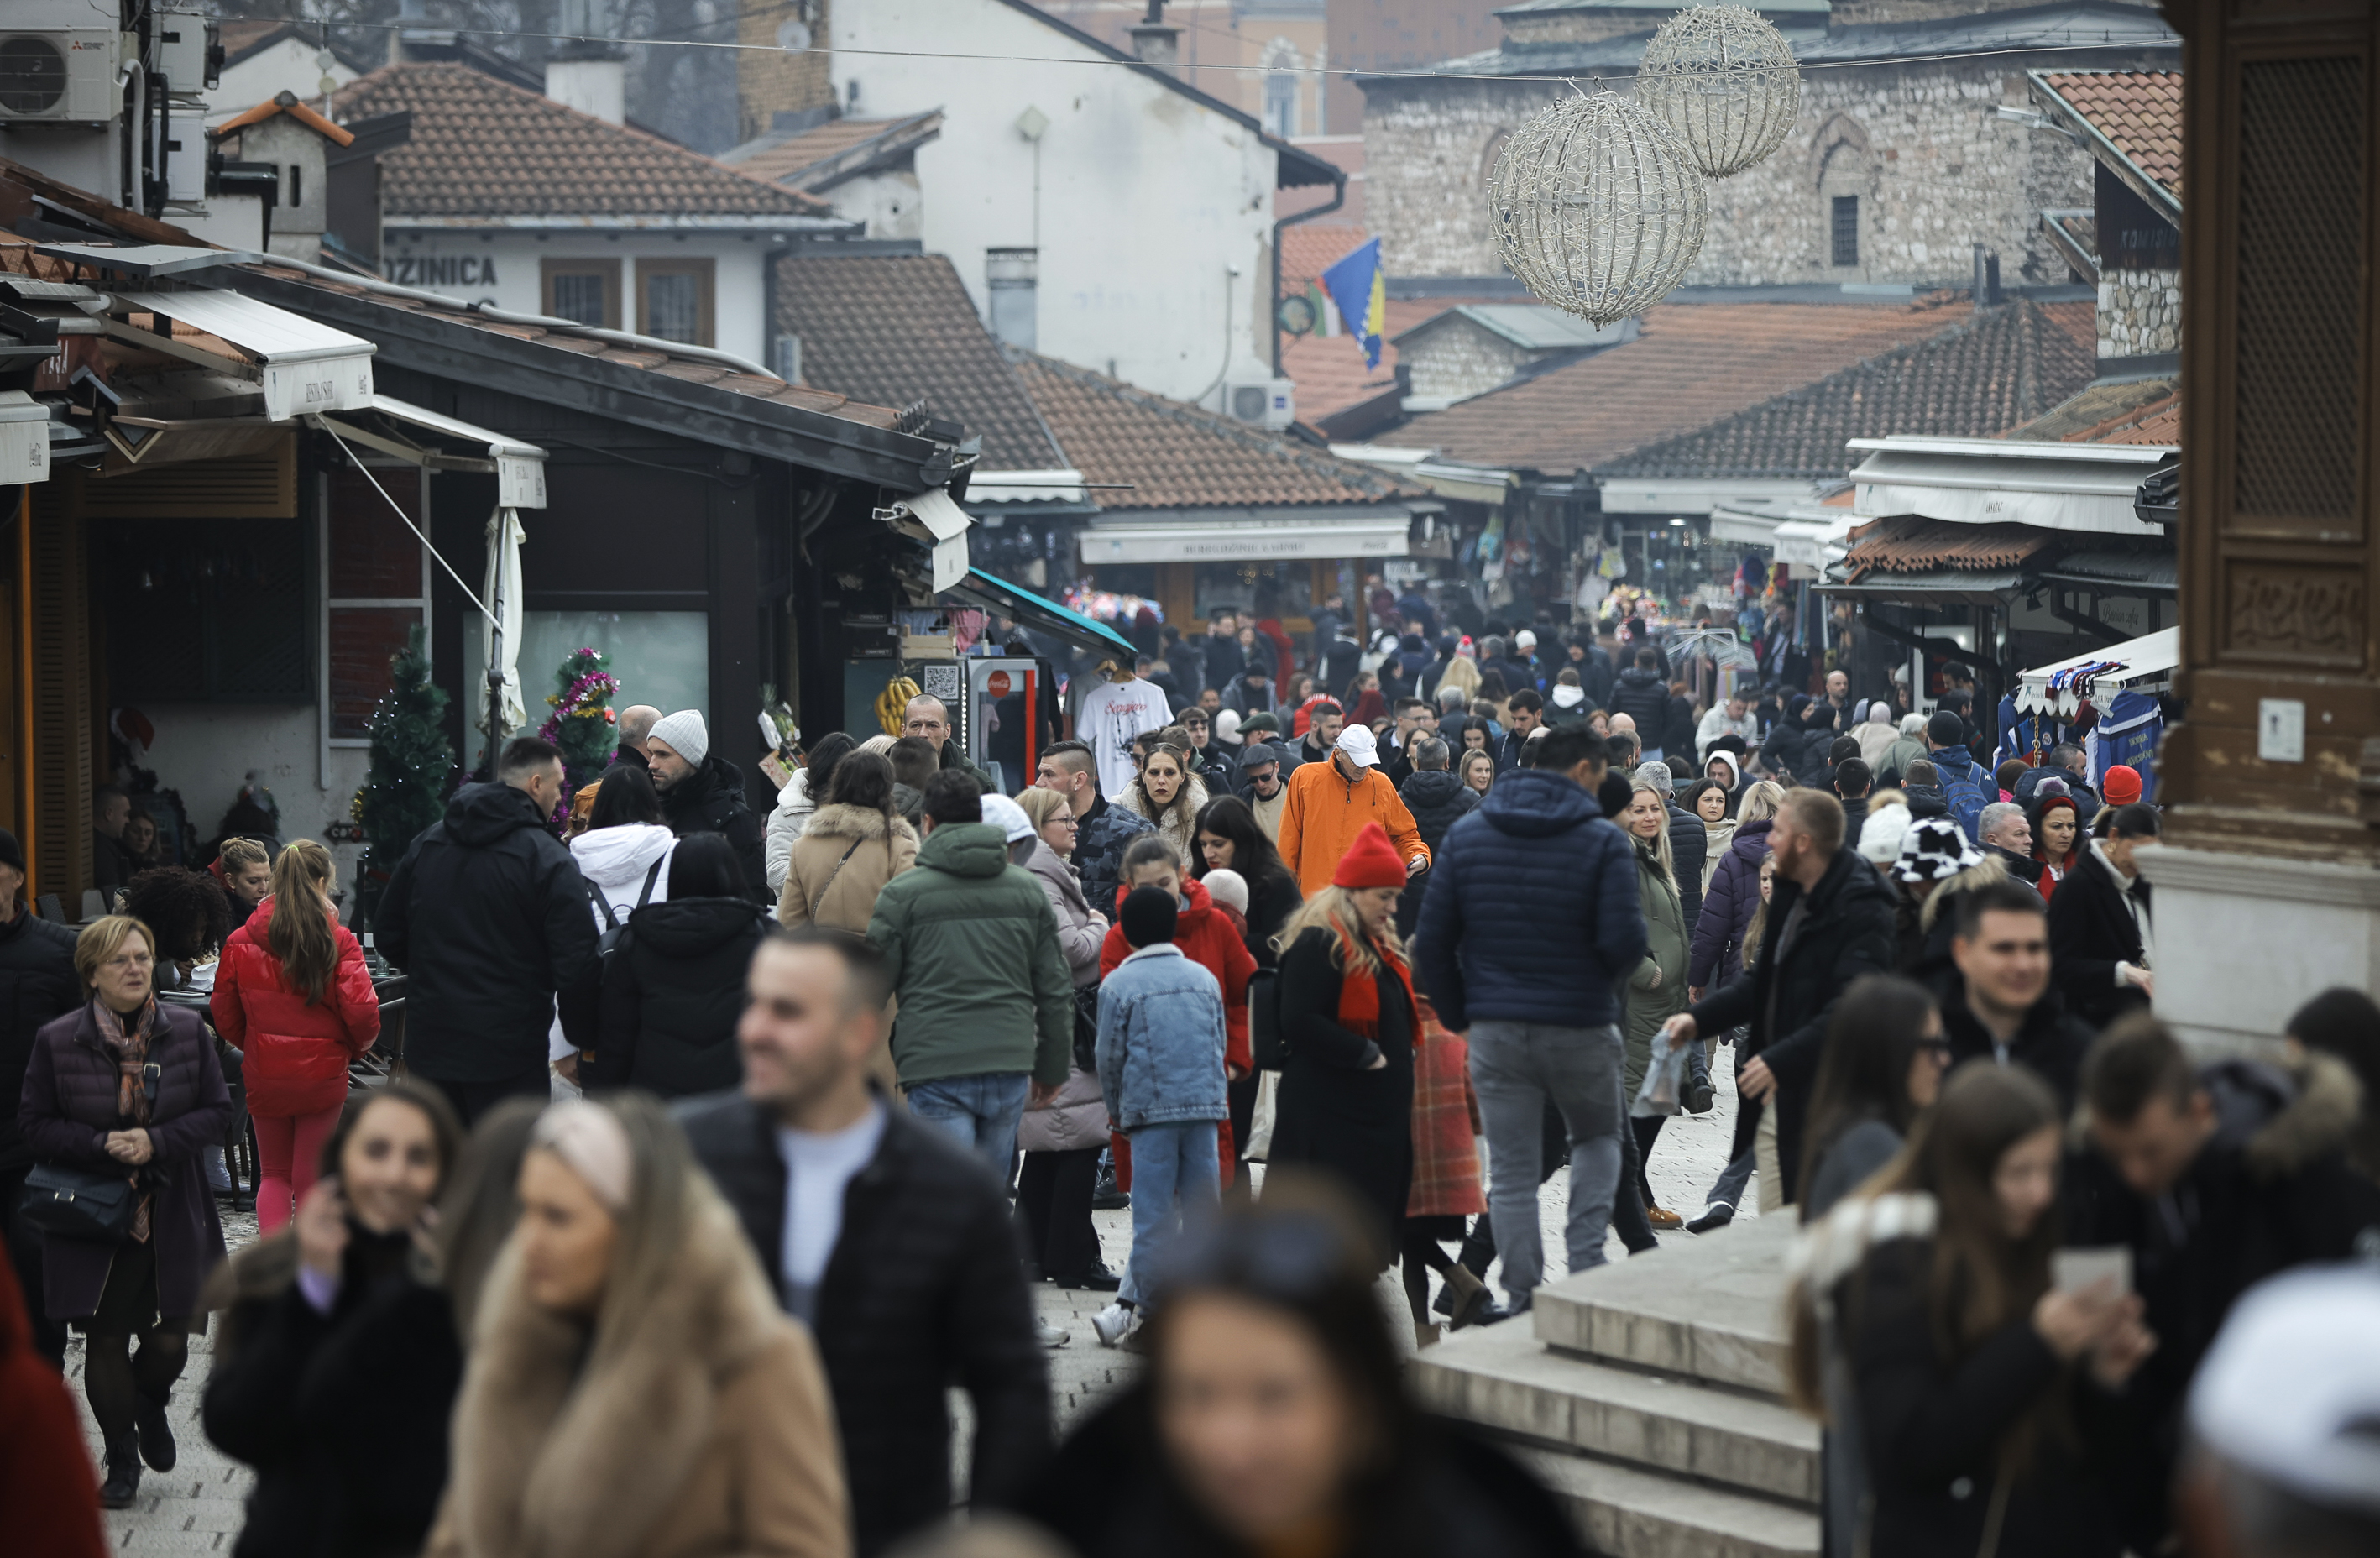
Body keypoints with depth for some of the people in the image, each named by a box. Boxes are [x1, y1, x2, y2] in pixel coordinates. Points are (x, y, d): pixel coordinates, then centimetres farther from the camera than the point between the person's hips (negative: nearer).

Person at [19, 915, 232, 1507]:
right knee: (106, 1341, 4)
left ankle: (150, 1404, 39)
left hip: (170, 1213, 1)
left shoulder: (187, 1031, -2)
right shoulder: (57, 1041, -7)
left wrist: (157, 1142, -15)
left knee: (170, 1340, 4)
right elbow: (35, 1125, -3)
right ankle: (121, 1459, 21)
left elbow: (217, 1111, 1)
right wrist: (101, 1146, -19)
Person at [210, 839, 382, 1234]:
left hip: (263, 1073, 2)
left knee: (274, 1174, 16)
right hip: (322, 1073, -2)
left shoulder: (241, 942, -5)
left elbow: (223, 1013, 2)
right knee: (311, 1179, 11)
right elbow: (361, 1012, -16)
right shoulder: (338, 942, -13)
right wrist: (355, 1048, 6)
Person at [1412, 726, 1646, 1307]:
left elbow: (1433, 938, 2)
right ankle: (1585, 1259, 7)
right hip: (1580, 1028, -2)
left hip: (1495, 1032, 2)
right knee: (1597, 1138, 23)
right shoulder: (1603, 841, -9)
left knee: (1511, 1172, 7)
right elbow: (1625, 942, -15)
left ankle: (1524, 1298, 5)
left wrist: (1458, 1015, 13)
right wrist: (1601, 981, 8)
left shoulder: (1466, 834, 3)